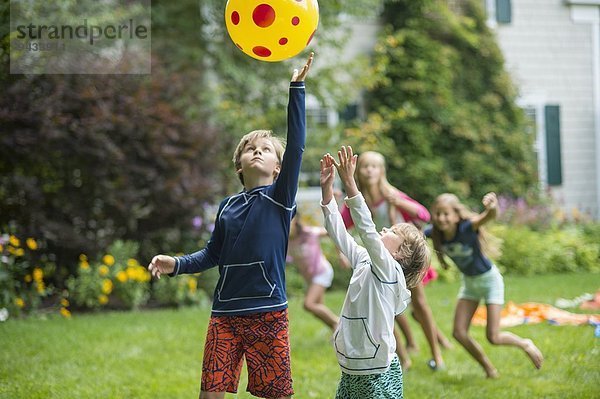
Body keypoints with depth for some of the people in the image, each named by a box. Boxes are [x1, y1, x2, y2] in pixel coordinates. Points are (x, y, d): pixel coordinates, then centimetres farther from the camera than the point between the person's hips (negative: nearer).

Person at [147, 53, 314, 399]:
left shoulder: (281, 198, -1)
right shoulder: (228, 206, 11)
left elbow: (296, 145, -12)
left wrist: (297, 87, -18)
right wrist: (177, 264, 1)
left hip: (268, 313, -3)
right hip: (226, 313, 3)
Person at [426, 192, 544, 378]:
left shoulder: (466, 228, -34)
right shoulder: (435, 232, -18)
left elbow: (488, 217, -53)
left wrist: (492, 207, -74)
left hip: (489, 279, -6)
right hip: (469, 281, 6)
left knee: (493, 337, -6)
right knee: (459, 333, -2)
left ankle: (526, 345, 25)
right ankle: (489, 370, 19)